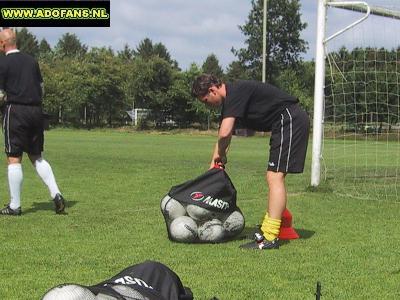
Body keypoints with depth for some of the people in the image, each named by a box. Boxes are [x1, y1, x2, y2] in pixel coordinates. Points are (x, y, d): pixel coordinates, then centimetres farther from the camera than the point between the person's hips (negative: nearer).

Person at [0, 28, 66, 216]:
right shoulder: (31, 61, 12)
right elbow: (41, 88, 16)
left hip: (16, 111, -6)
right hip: (36, 112, 6)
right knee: (36, 157, 15)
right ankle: (56, 195, 3)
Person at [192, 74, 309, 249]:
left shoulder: (235, 92, -17)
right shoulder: (229, 99, 14)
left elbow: (225, 133, -25)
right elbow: (225, 134, 19)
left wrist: (220, 155, -7)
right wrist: (215, 163, 15)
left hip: (290, 120, -11)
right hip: (288, 123, 11)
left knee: (275, 177, -15)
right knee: (272, 177, 14)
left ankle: (270, 238, -18)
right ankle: (267, 228, 22)